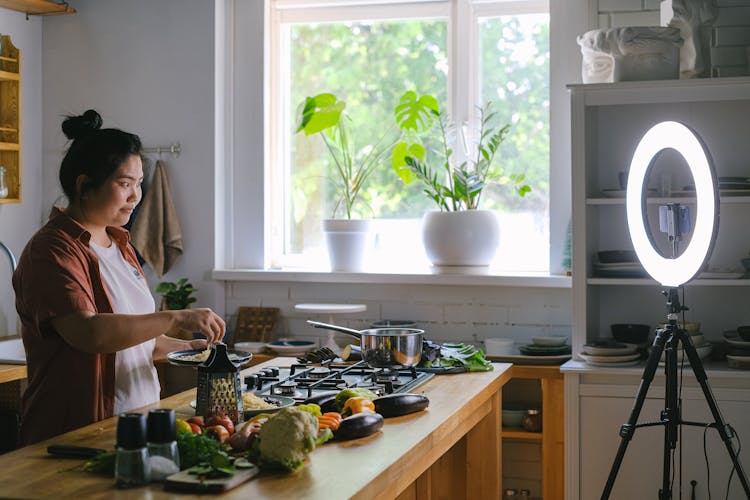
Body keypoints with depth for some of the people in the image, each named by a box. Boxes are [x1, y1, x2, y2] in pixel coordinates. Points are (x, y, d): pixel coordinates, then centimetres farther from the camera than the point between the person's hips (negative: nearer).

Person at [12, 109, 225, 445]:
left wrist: (183, 348, 6)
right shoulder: (52, 250, -13)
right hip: (75, 431, -8)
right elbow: (89, 334, -28)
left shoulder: (118, 244, 15)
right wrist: (176, 319, -29)